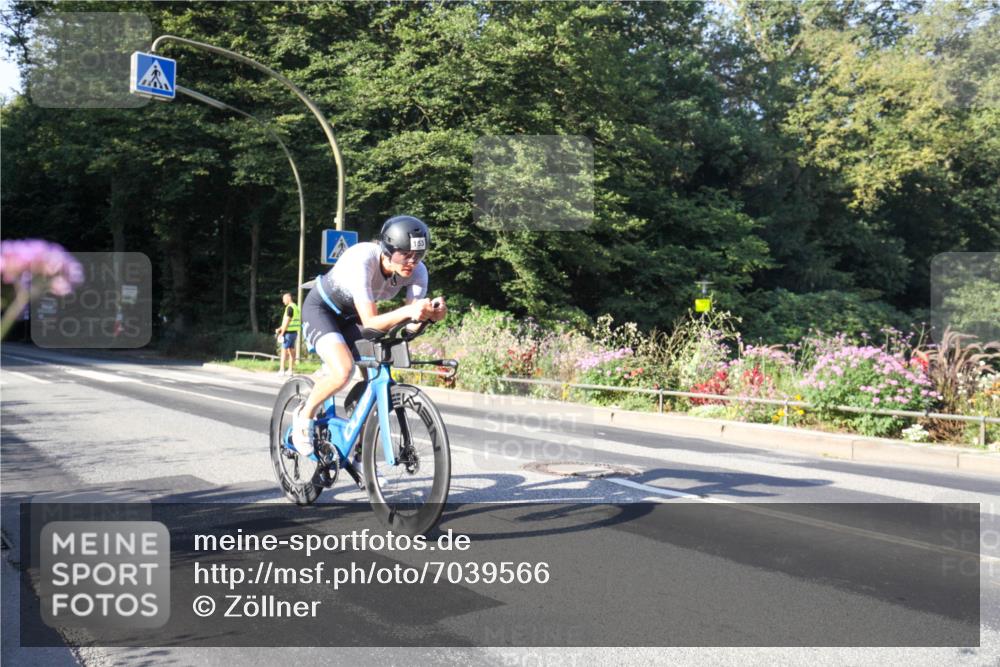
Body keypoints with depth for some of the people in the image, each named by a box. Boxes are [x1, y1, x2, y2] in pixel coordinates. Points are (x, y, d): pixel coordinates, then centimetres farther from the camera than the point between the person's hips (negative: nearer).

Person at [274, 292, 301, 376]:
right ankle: (290, 370, 10)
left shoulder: (290, 307, -14)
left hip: (289, 332, -9)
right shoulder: (296, 307, 16)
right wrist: (280, 328, 15)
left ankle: (281, 370, -7)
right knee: (291, 351, 9)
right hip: (294, 332, 9)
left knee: (284, 351, -6)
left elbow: (287, 321, -18)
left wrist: (281, 333, -14)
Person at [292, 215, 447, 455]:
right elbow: (370, 323, -40)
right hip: (321, 309, -6)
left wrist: (430, 313, -46)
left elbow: (411, 323, -24)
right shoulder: (362, 260, -37)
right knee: (343, 371, -29)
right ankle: (304, 415, 0)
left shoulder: (417, 271, -21)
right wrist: (408, 310, -56)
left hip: (350, 316, 6)